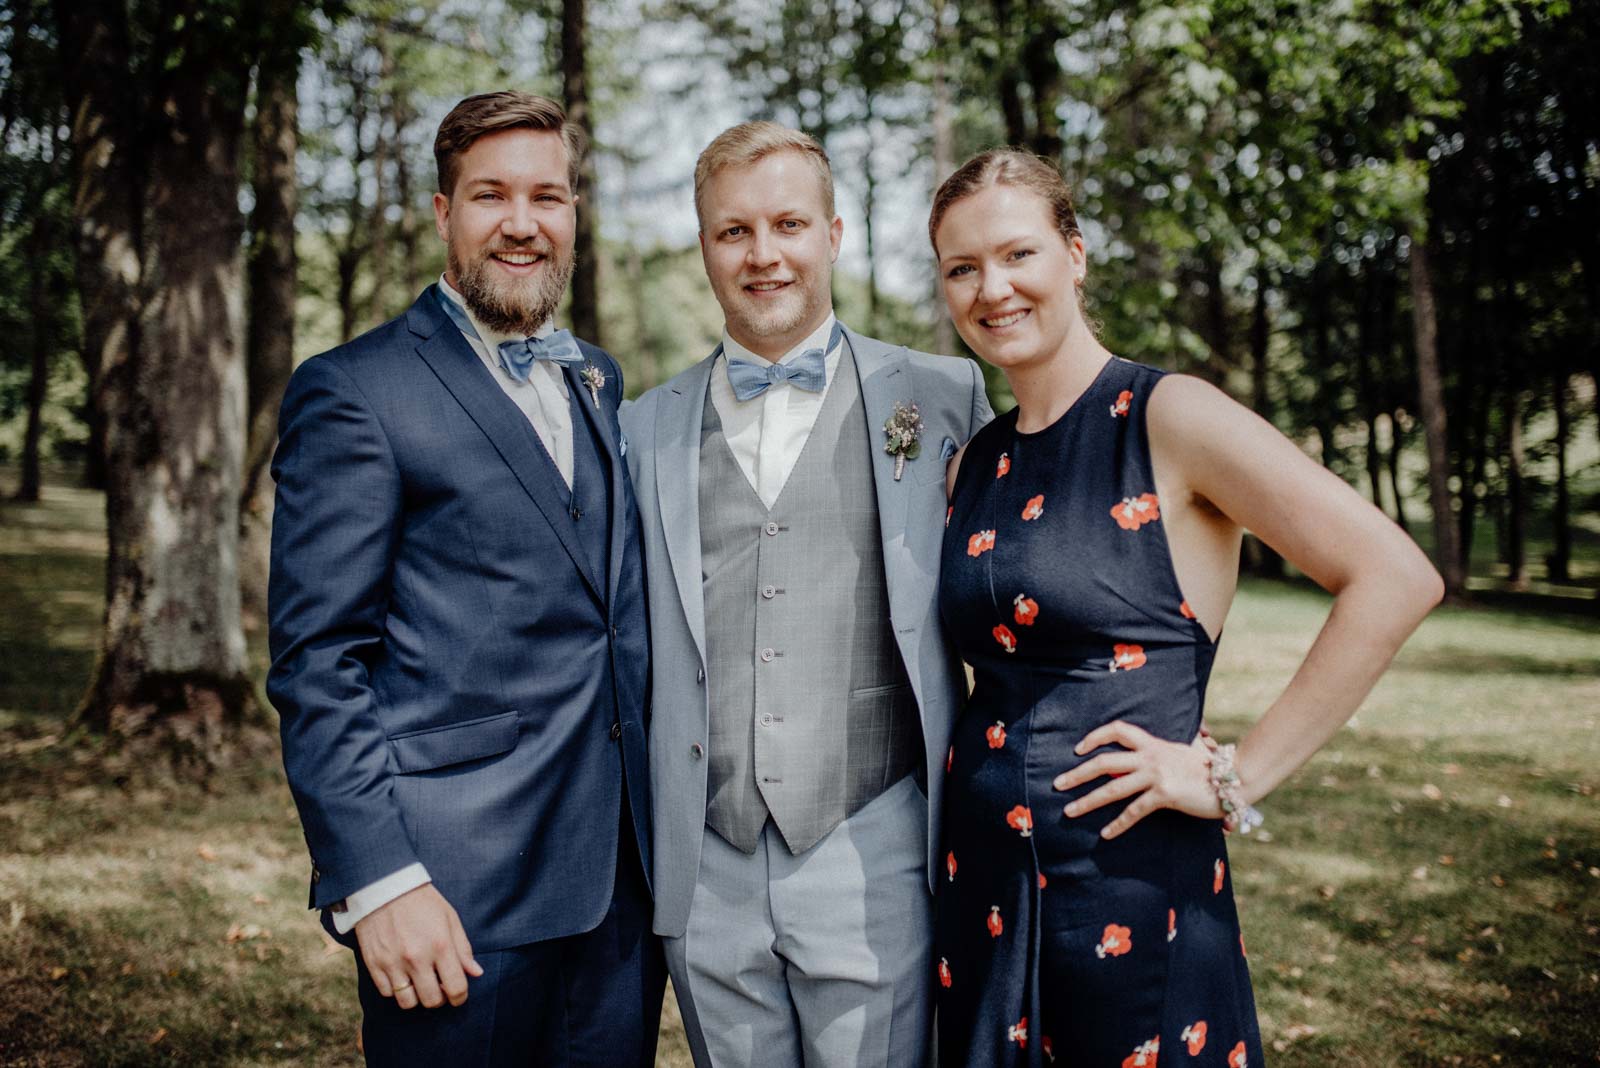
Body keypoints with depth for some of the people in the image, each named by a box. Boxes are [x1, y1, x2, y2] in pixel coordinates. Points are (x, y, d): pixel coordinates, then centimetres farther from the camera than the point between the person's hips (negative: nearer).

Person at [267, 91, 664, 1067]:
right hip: (458, 896, -6)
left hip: (625, 876, 6)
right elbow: (318, 665, -10)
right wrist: (376, 881, -17)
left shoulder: (599, 379, 14)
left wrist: (663, 828, 12)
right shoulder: (354, 391, -6)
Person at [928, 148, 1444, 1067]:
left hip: (1136, 890, -5)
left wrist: (1238, 777, -15)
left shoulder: (1169, 419, -11)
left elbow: (1398, 579, -17)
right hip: (983, 884, 6)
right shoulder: (975, 464, 7)